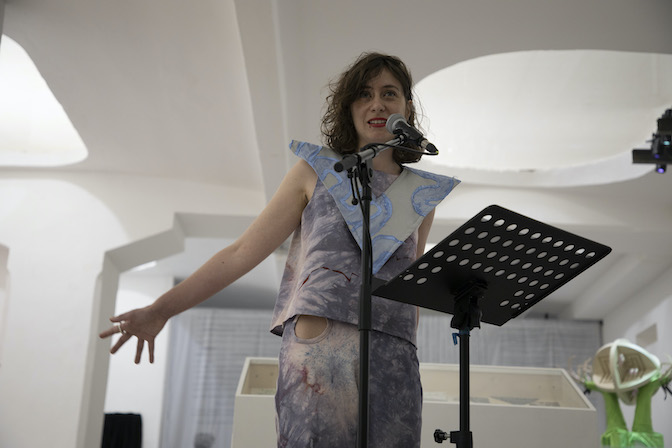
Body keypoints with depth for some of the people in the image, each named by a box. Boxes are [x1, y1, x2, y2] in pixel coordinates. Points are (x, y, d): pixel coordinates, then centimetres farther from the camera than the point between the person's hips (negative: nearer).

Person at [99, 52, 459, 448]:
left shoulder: (423, 194, 16)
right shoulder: (317, 170, 9)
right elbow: (243, 252, 7)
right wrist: (160, 310, 4)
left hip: (393, 362, 3)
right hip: (318, 352, -2)